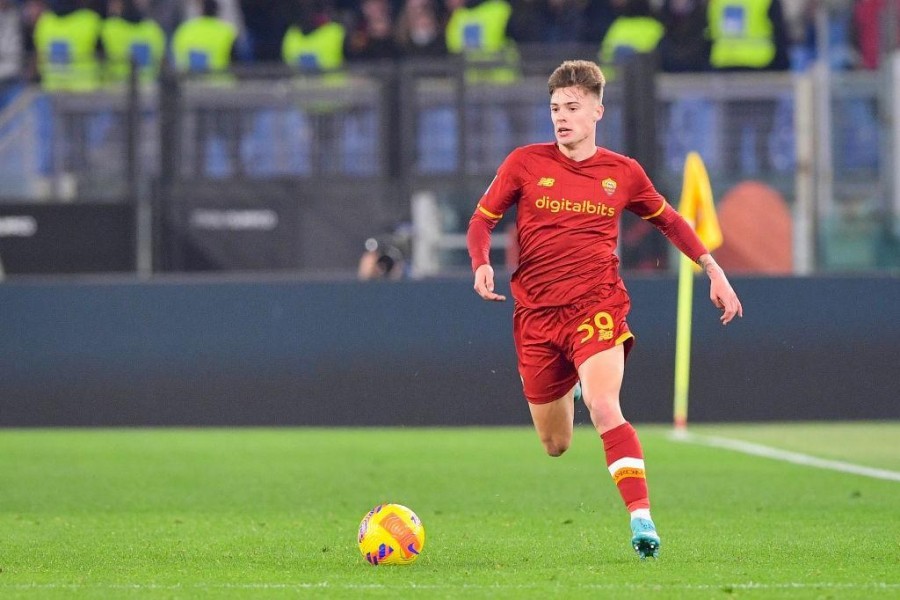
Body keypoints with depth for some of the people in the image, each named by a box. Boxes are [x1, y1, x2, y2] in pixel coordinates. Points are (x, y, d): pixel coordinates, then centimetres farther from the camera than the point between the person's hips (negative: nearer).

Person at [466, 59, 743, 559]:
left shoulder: (623, 173, 5)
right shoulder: (525, 163, 2)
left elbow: (668, 220, 22)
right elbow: (482, 219, 8)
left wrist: (713, 270, 18)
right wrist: (482, 264, -12)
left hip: (597, 305, -2)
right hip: (536, 312, 2)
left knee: (604, 407, -28)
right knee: (555, 445, 10)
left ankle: (642, 519, -32)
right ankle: (573, 385, 46)